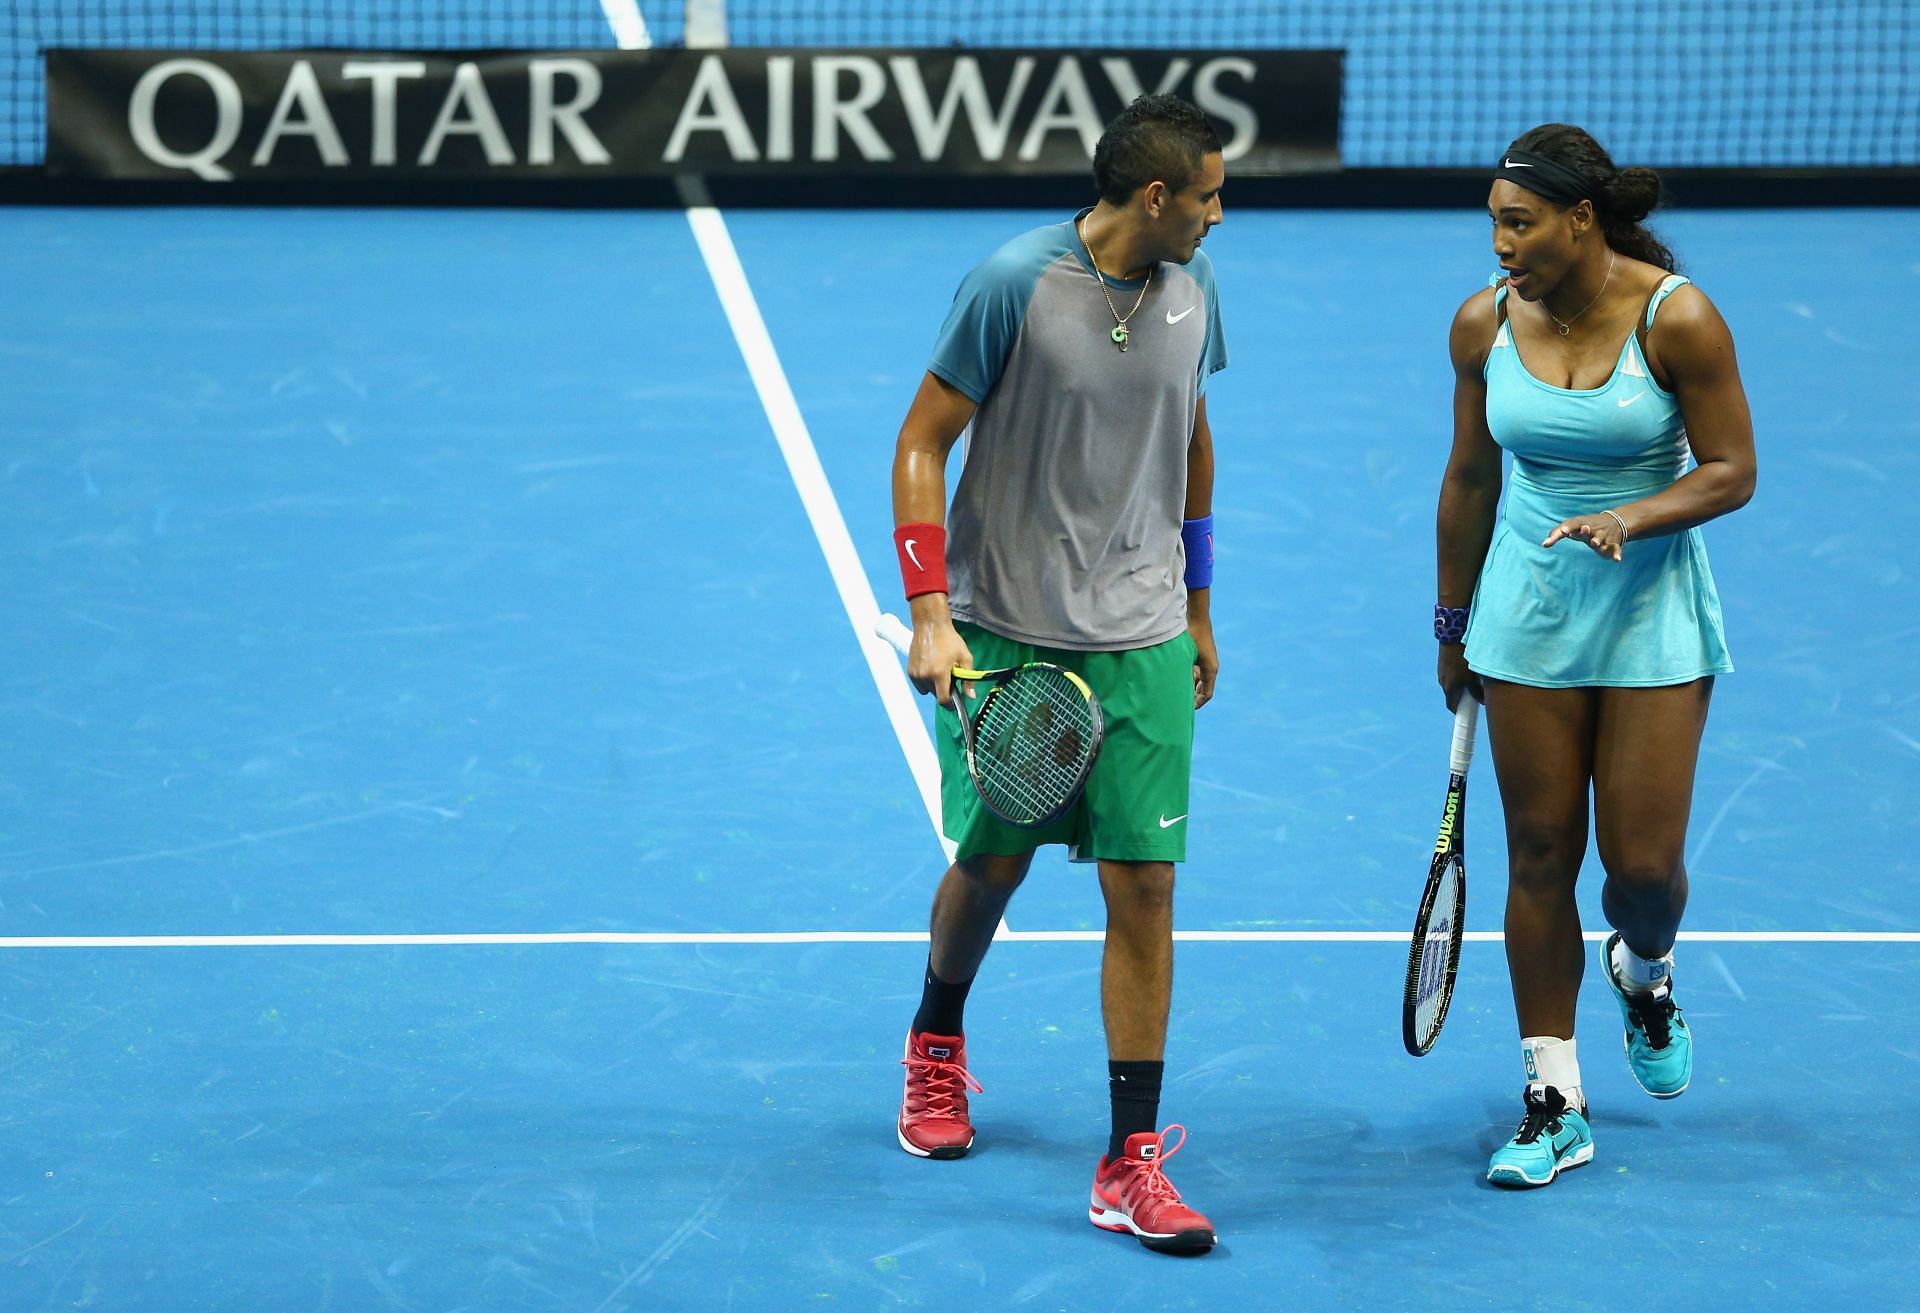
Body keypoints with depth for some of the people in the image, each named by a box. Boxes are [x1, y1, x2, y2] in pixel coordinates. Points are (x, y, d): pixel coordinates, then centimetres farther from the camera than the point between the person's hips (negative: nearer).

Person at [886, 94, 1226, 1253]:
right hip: (1006, 631, -3)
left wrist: (1196, 606, 21)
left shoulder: (1191, 289, 3)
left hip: (1141, 643, 3)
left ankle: (1132, 1164, 0)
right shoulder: (1013, 285, -13)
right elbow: (921, 444, -9)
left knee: (1143, 886, -4)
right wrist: (931, 616, -16)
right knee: (994, 863, 9)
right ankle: (937, 1045, 42)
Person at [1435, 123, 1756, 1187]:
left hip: (1653, 615, -2)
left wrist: (1630, 518, -26)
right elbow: (1471, 480, 8)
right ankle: (1552, 1103, 11)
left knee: (1644, 866, -3)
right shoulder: (1484, 323, -4)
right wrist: (1453, 624, 13)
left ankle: (1643, 972, 34)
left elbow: (1730, 470, -9)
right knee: (1540, 856, 2)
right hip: (1528, 619, 2)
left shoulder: (1678, 319, -14)